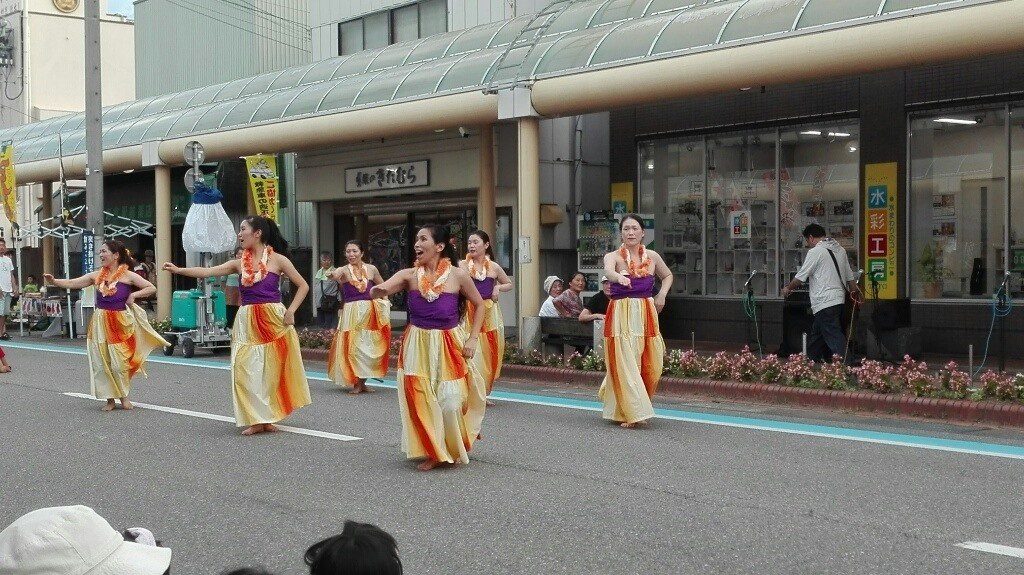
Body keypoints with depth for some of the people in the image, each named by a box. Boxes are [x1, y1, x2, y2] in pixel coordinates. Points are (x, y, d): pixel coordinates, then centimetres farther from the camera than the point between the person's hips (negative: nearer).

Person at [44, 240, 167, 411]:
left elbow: (151, 288, -3)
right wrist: (54, 281, -12)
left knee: (119, 362, -4)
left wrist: (134, 295, -12)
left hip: (121, 323, -4)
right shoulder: (97, 275, 5)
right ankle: (110, 398, 14)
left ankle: (124, 396, 17)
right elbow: (72, 283, 2)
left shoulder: (128, 276, -3)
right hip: (100, 323, 4)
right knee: (101, 362, 2)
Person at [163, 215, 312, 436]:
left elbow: (303, 286, 2)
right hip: (247, 322, 3)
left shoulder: (277, 260, 0)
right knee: (246, 370, -3)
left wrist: (291, 311, -8)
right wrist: (179, 270, -9)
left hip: (274, 319, -3)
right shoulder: (239, 263, 10)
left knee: (273, 369, 1)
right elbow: (207, 272, 2)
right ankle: (256, 420, 5)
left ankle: (268, 417, 13)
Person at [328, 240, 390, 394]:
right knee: (352, 346, -4)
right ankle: (356, 383, 7)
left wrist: (384, 300, 4)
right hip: (351, 312, -3)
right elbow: (331, 277, -27)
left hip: (371, 312, 3)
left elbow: (383, 286, 20)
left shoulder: (371, 269, 5)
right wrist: (333, 276, -51)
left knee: (368, 347, 5)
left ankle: (362, 382, 19)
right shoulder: (344, 270, -5)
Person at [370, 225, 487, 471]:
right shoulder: (409, 275, -4)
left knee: (450, 400, -2)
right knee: (421, 399, -2)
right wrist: (377, 291, -44)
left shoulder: (458, 276, -7)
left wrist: (472, 339, -3)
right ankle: (433, 452, 15)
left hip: (450, 345, -1)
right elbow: (382, 289, -19)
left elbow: (479, 305, 5)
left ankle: (456, 450, 25)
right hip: (418, 345, 2)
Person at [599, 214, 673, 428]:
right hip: (621, 314, -4)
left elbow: (667, 276, 27)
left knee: (651, 365, 3)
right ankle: (631, 413, -4)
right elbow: (608, 270, -26)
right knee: (625, 363, -9)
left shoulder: (652, 257, 10)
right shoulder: (613, 256, -2)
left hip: (647, 314, 4)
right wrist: (619, 277, -49)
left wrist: (662, 294, 8)